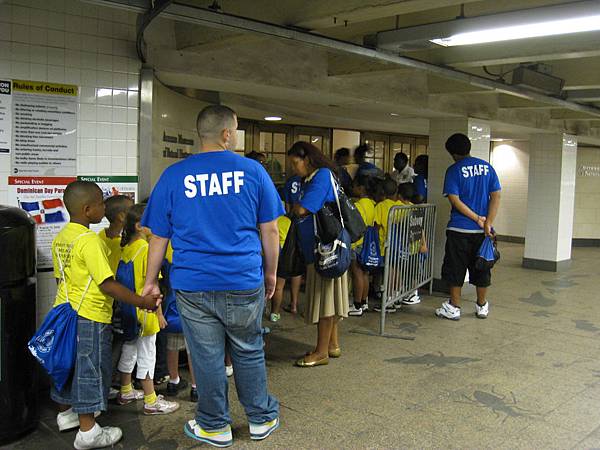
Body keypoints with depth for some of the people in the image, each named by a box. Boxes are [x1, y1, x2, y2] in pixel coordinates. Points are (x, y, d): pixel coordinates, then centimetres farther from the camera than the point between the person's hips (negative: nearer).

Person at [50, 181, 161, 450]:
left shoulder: (60, 238, 6)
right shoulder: (90, 241, -21)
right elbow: (107, 285, -25)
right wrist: (141, 302, -21)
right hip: (89, 317, -9)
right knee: (89, 370, 2)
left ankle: (66, 413, 39)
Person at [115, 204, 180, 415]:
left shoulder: (126, 248, 5)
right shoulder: (146, 249, -18)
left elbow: (122, 280, 11)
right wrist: (159, 313, -12)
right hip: (143, 311, -8)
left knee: (128, 351, 19)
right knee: (146, 356, 0)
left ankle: (125, 392, 34)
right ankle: (151, 402, 9)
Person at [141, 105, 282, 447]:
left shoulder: (174, 176, 0)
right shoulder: (252, 171, -2)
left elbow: (159, 237, 3)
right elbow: (270, 230, 1)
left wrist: (151, 281, 13)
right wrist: (271, 273, 12)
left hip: (193, 286, 0)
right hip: (244, 284, 0)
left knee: (207, 358, 11)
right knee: (249, 353, 16)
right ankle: (262, 419, 31)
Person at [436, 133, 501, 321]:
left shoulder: (454, 170, -7)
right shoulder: (487, 167, 6)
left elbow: (455, 200, -15)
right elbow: (496, 196, -1)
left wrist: (476, 218, -10)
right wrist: (487, 223, -7)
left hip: (459, 229, -4)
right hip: (482, 229, 4)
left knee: (455, 268, 6)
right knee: (481, 267, 13)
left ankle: (454, 307, 12)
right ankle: (482, 307, 24)